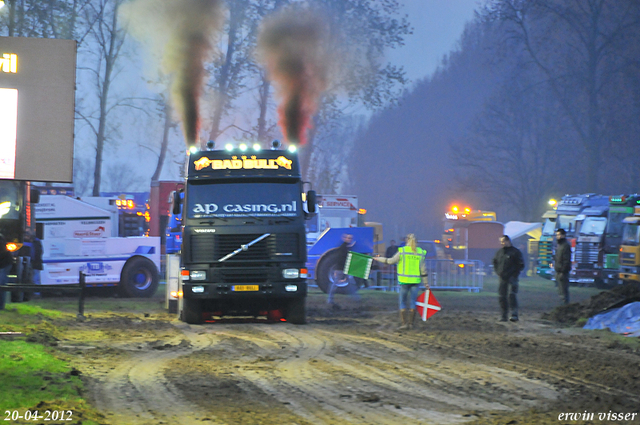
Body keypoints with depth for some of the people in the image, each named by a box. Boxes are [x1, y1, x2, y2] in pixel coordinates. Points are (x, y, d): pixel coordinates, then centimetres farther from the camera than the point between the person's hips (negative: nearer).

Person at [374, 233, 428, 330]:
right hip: (416, 280, 3)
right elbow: (423, 269, 5)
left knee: (403, 302, 6)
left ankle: (404, 323, -1)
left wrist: (378, 259, 11)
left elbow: (391, 261, -2)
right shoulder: (420, 252, 3)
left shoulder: (402, 251, -6)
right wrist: (425, 283, 13)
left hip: (404, 280, -3)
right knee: (413, 302, 10)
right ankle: (411, 323, 9)